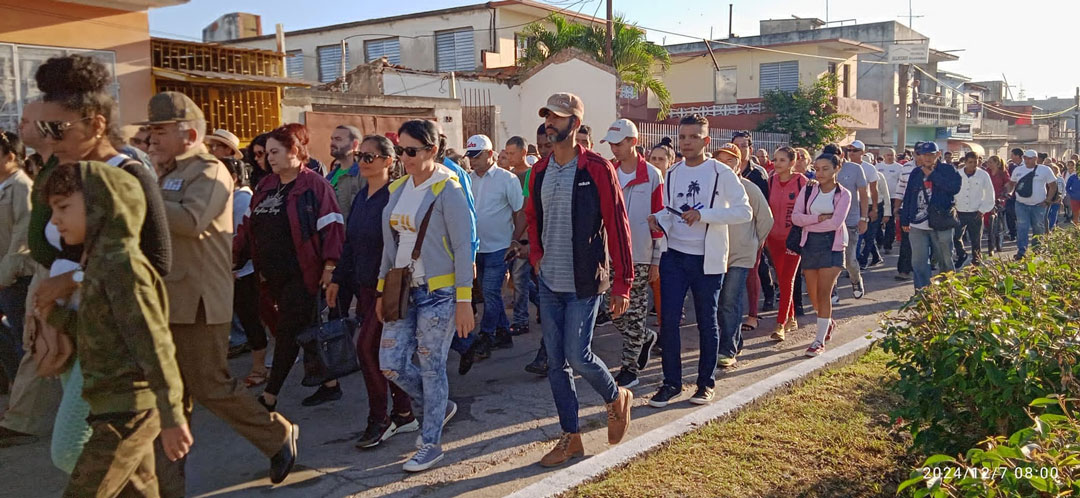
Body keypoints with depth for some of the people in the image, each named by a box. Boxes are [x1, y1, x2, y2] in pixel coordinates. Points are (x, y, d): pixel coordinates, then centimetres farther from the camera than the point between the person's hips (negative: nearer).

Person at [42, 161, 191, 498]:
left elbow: (154, 345, -22)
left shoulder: (122, 263, -18)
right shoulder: (99, 259, 13)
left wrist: (170, 416, -23)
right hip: (123, 406, 10)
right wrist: (56, 316, 8)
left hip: (126, 410, -10)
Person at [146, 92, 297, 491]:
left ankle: (279, 436, 16)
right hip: (168, 300, 9)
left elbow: (191, 221, -26)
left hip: (199, 300, -9)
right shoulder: (169, 173, 19)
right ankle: (166, 482, 21)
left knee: (210, 385, -3)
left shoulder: (208, 171, -10)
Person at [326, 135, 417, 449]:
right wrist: (338, 279, 17)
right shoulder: (361, 197, 11)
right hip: (365, 286, 8)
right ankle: (403, 415, 23)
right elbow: (350, 243, 17)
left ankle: (379, 420, 6)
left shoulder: (394, 196, -14)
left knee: (367, 346, -8)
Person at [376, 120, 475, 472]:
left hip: (438, 290, -7)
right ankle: (440, 407, 30)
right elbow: (391, 243, 15)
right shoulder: (397, 189, 9)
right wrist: (382, 290, 14)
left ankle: (431, 443, 18)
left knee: (431, 366, 1)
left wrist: (464, 301, -15)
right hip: (403, 290, 7)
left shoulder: (447, 190, -11)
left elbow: (463, 247, -13)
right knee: (390, 364, 4)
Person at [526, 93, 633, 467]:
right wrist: (536, 256, 7)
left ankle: (617, 398, 23)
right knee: (556, 363, 9)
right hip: (548, 282, 6)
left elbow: (617, 225, -12)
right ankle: (570, 437, 22)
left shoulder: (597, 169, -11)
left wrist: (622, 283, -13)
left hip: (583, 282, -6)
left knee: (577, 355, -9)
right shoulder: (540, 171, 6)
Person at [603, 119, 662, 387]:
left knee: (633, 314, 2)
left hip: (639, 256, -5)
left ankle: (630, 368, 14)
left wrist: (657, 261, -6)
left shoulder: (652, 175, -6)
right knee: (616, 314, 8)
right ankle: (647, 338, 35)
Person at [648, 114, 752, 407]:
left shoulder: (722, 173, -8)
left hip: (707, 259, -4)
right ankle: (672, 382, 13)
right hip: (674, 255, 4)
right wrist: (658, 219, -5)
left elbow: (745, 212, -13)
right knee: (668, 320, 0)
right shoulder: (673, 174, 8)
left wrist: (703, 214, -21)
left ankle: (706, 382, 22)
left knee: (707, 322, 9)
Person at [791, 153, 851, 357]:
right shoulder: (808, 190, 6)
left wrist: (809, 224, -9)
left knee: (824, 292, -9)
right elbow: (795, 217, -4)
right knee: (812, 292, 10)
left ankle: (820, 340, -4)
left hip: (832, 244, -4)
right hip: (810, 243, 4)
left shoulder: (843, 194, -2)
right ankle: (828, 322, 39)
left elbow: (836, 222, -15)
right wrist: (819, 218, -15)